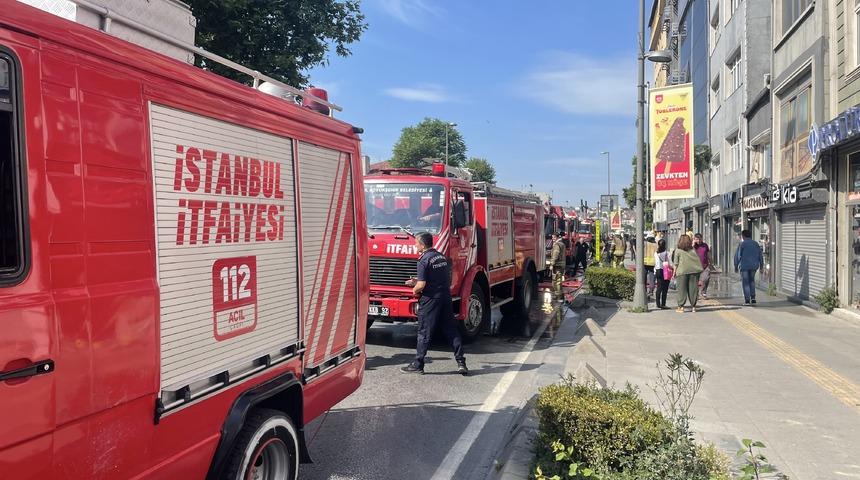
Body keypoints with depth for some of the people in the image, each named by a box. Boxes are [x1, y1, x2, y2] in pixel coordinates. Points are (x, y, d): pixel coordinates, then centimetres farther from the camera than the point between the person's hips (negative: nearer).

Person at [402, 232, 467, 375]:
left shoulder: (424, 260, -13)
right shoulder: (442, 257, 12)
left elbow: (422, 285, -19)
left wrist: (415, 289, 5)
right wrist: (417, 282, 21)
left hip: (430, 299, -7)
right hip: (446, 297, 7)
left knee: (424, 332, 2)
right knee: (451, 330, 10)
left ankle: (418, 364, 9)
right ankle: (461, 362, 8)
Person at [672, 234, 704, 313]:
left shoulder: (677, 250, -2)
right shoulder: (693, 250, 6)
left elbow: (676, 263, -2)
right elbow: (699, 261, 6)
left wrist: (674, 272, 6)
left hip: (682, 272, -2)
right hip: (693, 271, 2)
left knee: (682, 290, 2)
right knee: (693, 289, 7)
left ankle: (681, 307, 1)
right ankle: (693, 307, 10)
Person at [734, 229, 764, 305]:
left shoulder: (742, 244, -5)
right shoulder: (756, 243, 9)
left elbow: (737, 256, -6)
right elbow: (760, 255, 10)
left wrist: (736, 266, 1)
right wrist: (761, 265, 17)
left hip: (744, 265, -4)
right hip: (754, 265, 4)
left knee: (745, 282, 3)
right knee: (752, 280, 20)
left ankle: (747, 300, 0)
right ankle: (753, 298, 10)